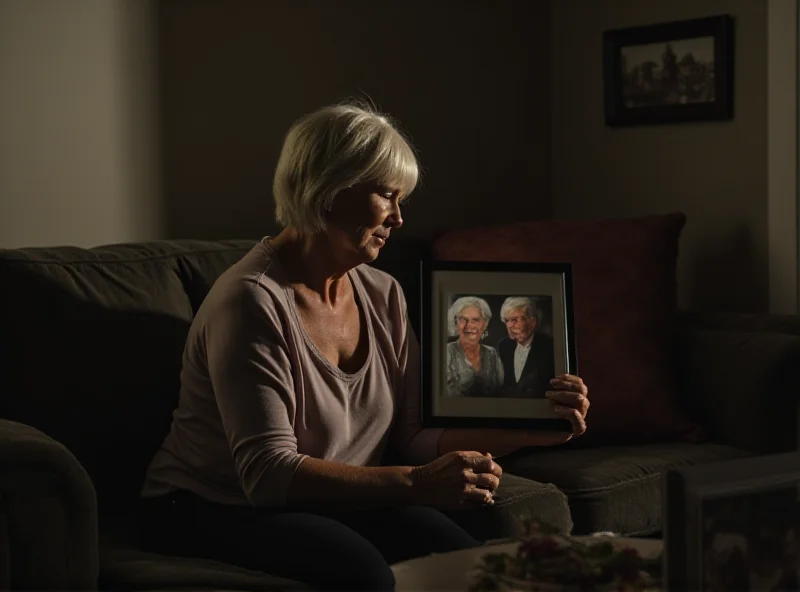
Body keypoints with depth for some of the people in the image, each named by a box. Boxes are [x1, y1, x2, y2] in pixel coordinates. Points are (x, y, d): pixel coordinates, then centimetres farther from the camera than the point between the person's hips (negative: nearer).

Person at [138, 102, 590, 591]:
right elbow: (269, 473, -25)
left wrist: (524, 432, -11)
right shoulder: (254, 301, -19)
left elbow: (412, 439, 2)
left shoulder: (384, 297, 4)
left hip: (327, 507, 6)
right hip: (210, 514, -6)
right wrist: (418, 483, -32)